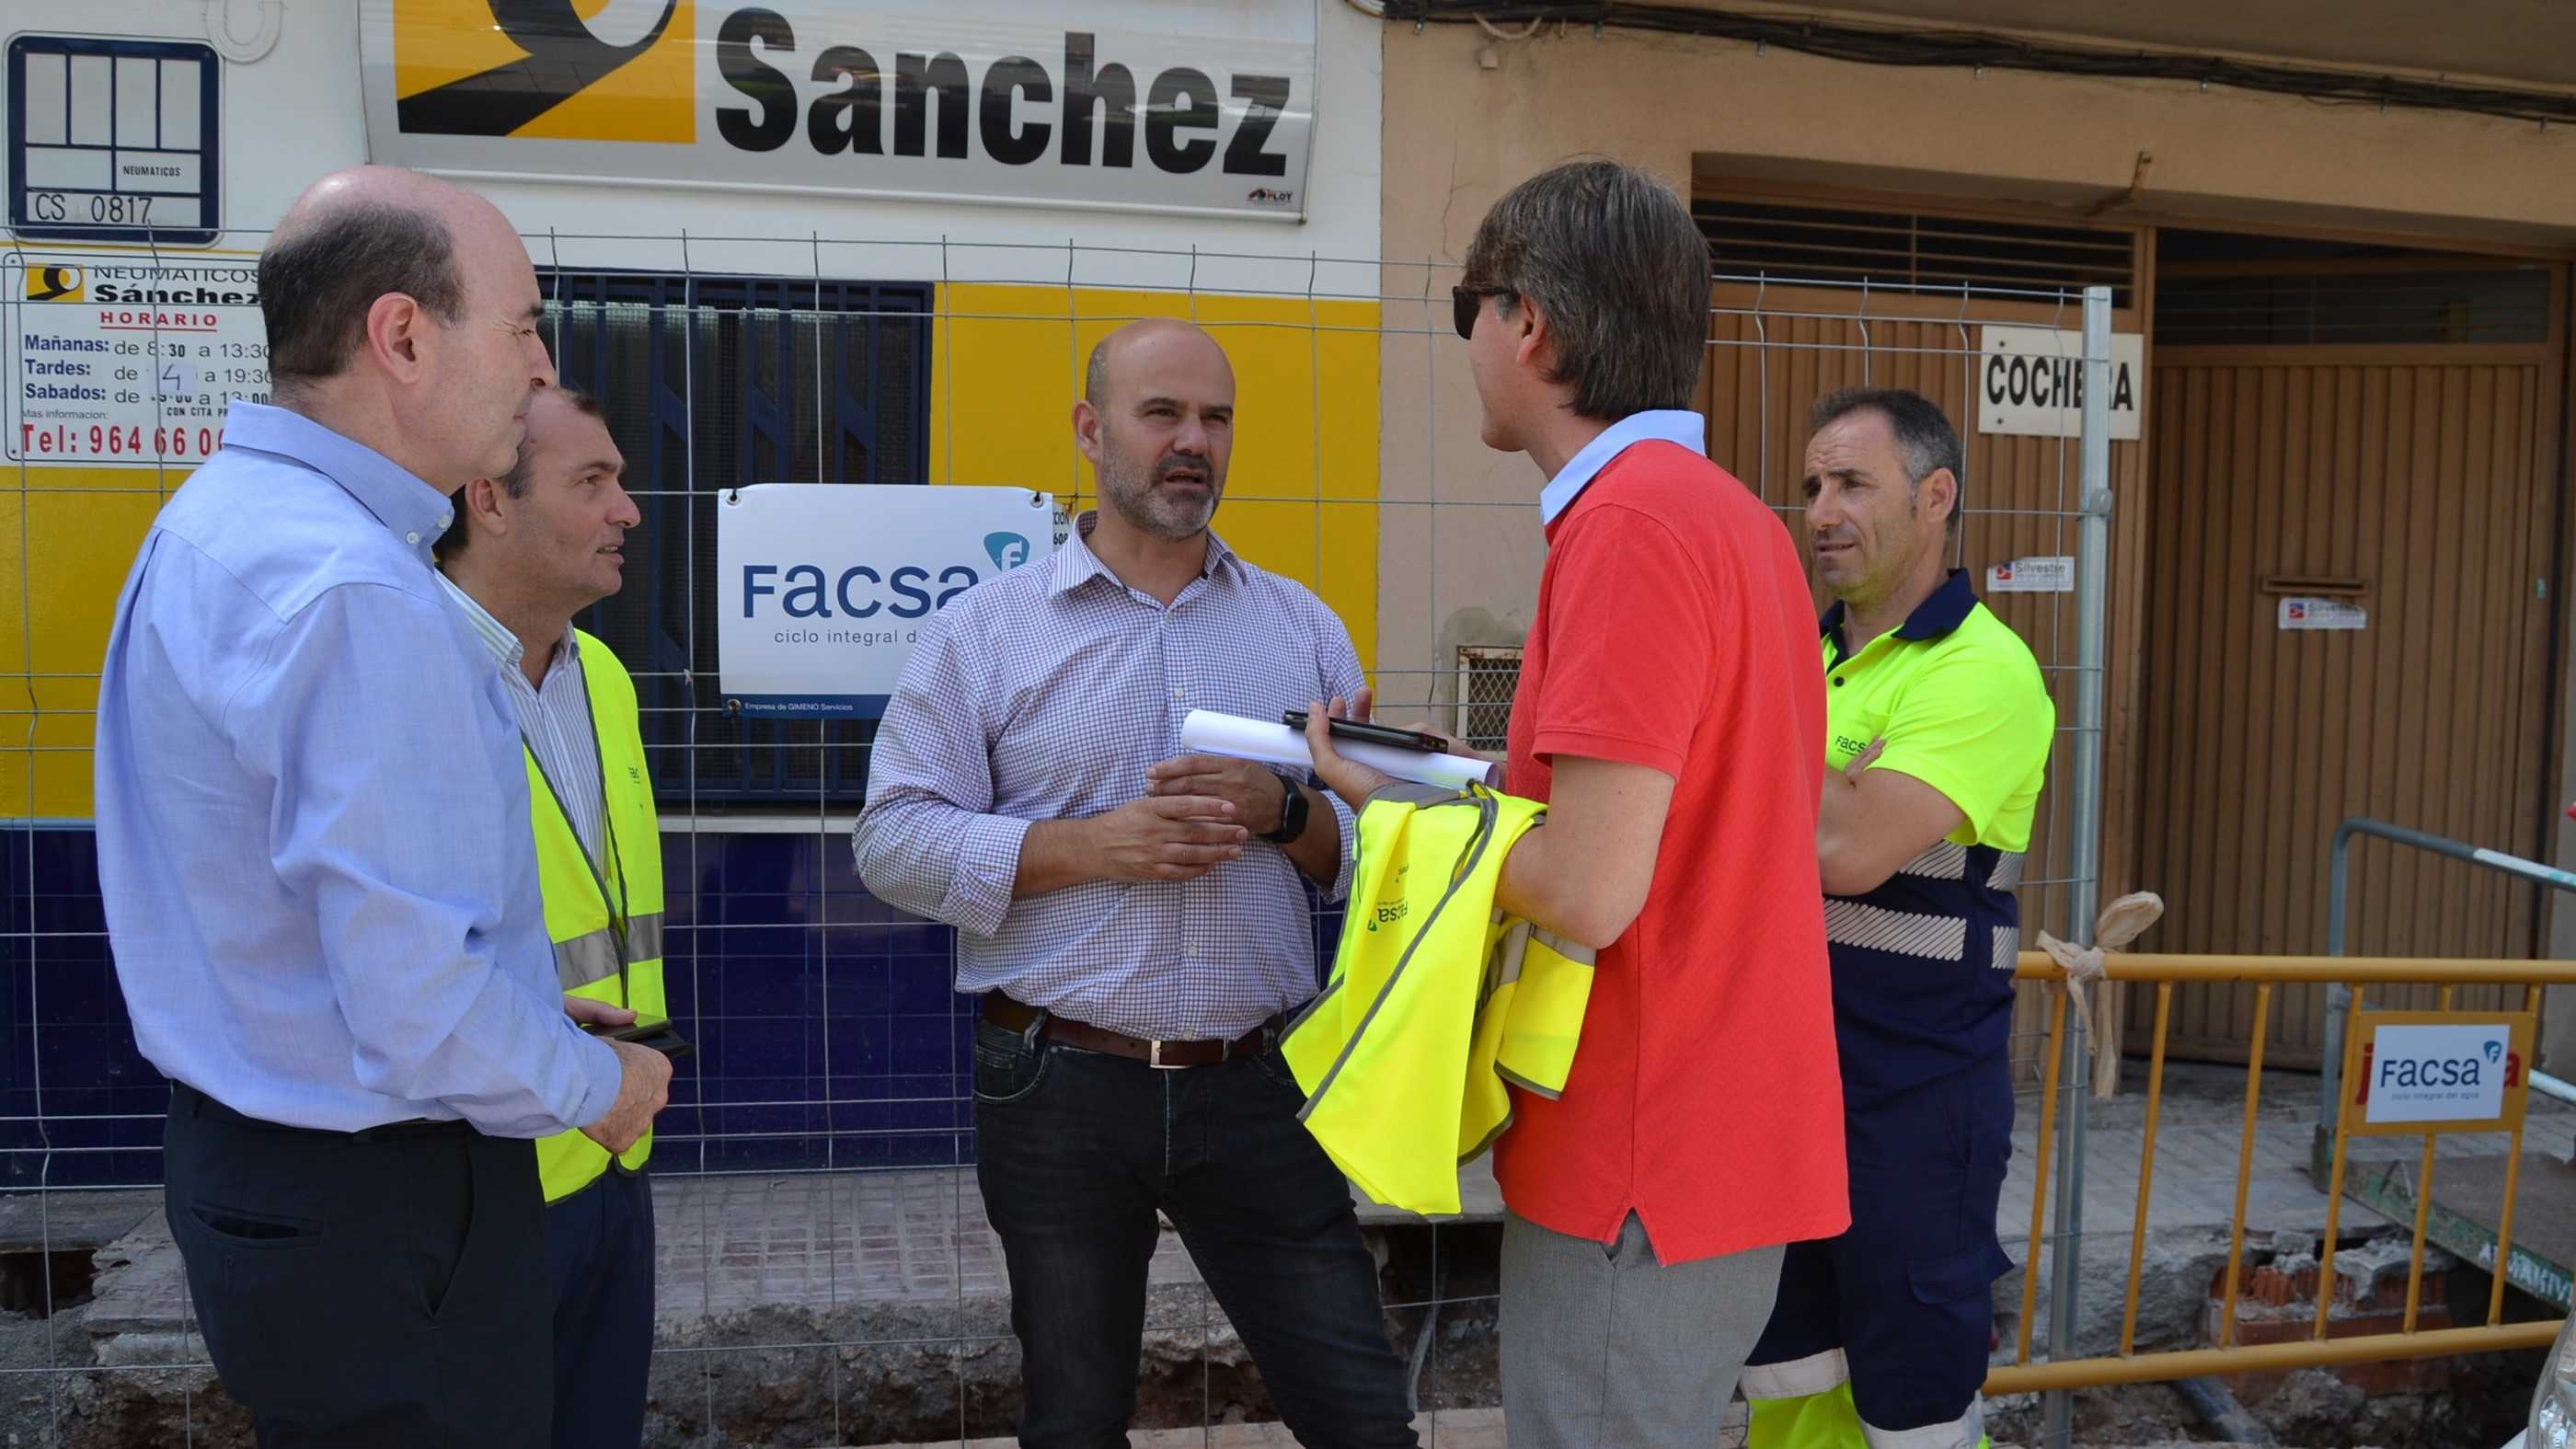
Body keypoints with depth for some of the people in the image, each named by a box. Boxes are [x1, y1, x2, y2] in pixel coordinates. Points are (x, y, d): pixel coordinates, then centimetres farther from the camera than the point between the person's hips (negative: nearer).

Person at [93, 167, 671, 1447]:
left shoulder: (219, 518, 7)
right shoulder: (352, 592, -26)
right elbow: (419, 1019, -27)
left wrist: (520, 1015, 14)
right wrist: (595, 1082, -8)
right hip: (377, 1204, -10)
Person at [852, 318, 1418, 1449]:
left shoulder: (1303, 627, 9)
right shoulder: (984, 630, 1)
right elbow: (893, 839, -5)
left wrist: (1282, 812, -13)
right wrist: (1090, 848, -17)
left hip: (1257, 1088, 2)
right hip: (1057, 1091, -1)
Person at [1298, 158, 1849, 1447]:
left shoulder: (1629, 521, -20)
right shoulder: (1732, 514, 10)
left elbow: (1589, 893, -24)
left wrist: (1395, 800, -7)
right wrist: (1479, 786, 12)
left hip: (1641, 1172, -9)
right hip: (1725, 1137, 9)